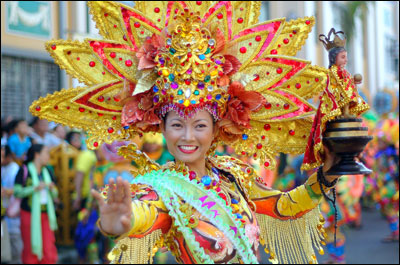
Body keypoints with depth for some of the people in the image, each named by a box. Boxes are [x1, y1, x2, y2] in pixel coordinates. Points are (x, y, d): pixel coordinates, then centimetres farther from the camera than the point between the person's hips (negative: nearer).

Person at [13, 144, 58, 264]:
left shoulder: (47, 172, 11)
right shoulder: (24, 171, -4)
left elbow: (55, 195, 14)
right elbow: (17, 192, -12)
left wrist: (52, 188, -8)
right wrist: (35, 188, -20)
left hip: (46, 214, 4)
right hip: (30, 214, -4)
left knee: (49, 248, -3)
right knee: (31, 247, 2)